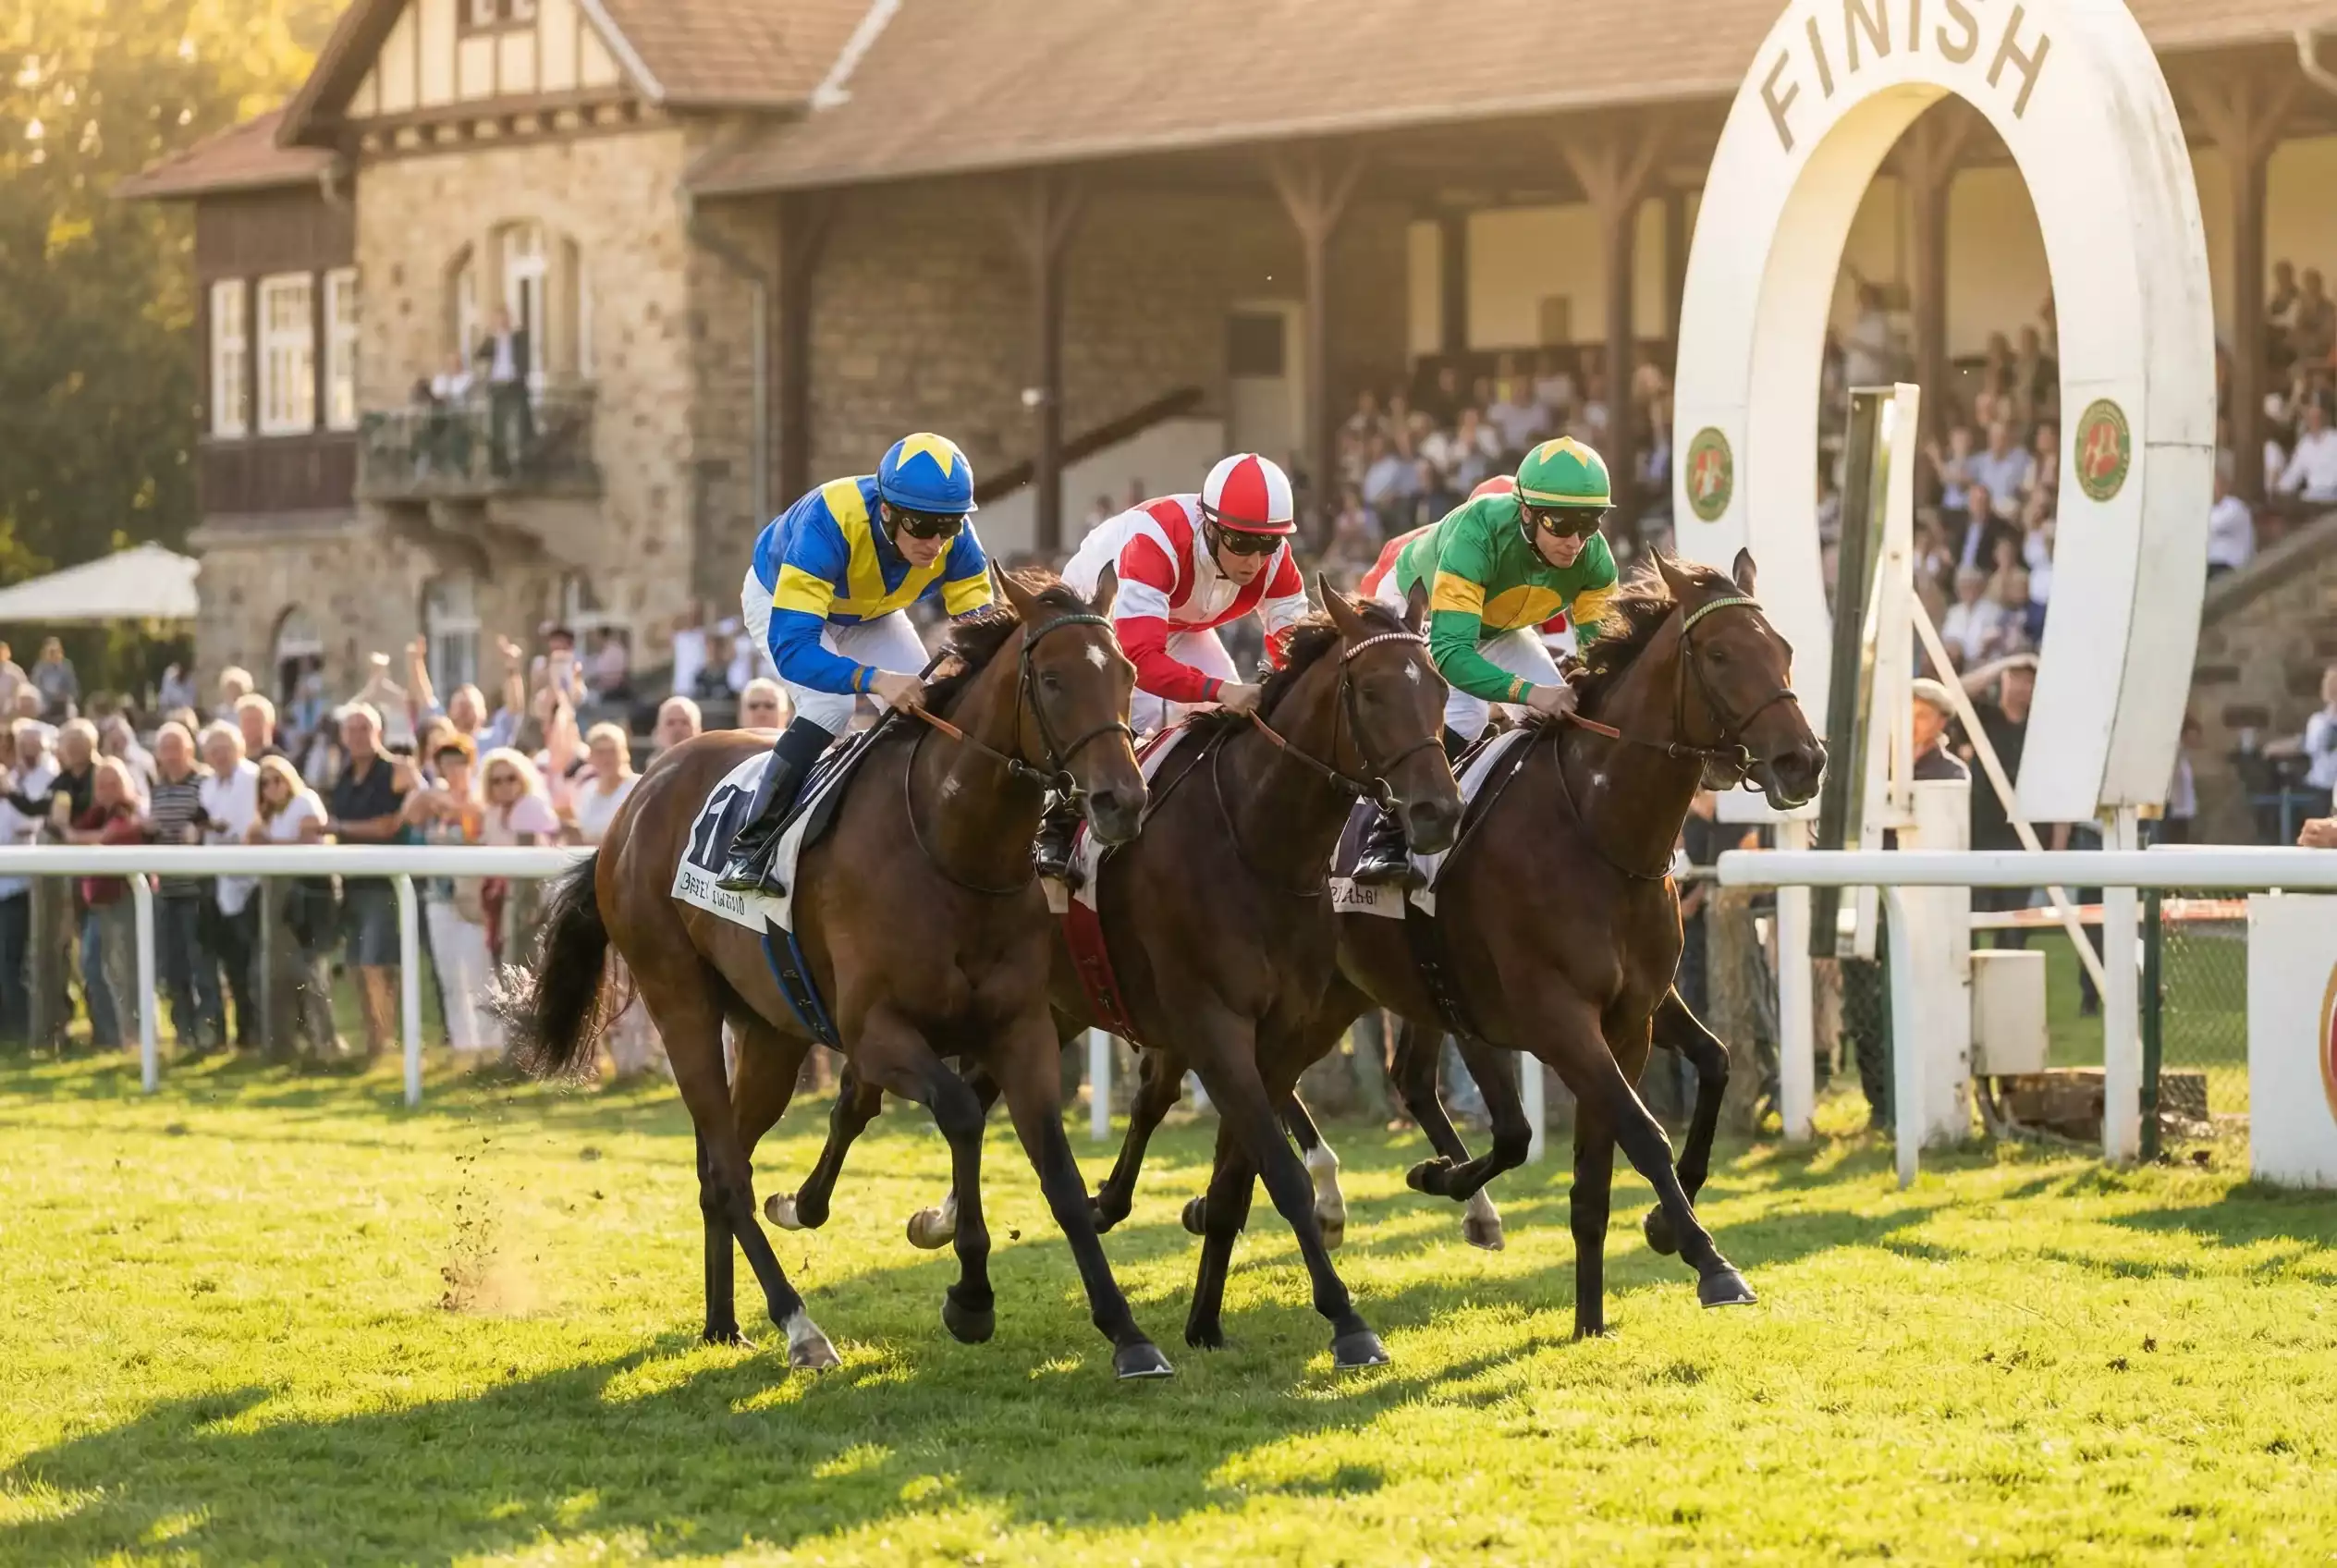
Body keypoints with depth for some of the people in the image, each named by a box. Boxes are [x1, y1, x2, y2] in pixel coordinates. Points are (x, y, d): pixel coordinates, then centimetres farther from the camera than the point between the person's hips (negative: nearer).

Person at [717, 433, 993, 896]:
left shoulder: (956, 538, -32)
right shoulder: (828, 523, -46)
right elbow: (791, 645, -52)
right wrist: (874, 679, -66)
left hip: (871, 614, 5)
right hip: (779, 597, -5)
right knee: (829, 704, -27)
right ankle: (750, 847, -19)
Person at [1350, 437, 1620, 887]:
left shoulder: (1593, 558, -29)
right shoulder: (1479, 533, -45)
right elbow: (1449, 650, -52)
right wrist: (1527, 692, -65)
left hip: (1499, 627, 6)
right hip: (1417, 607, -6)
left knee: (1561, 715, -8)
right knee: (1460, 714, -30)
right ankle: (1389, 835, -16)